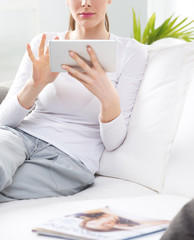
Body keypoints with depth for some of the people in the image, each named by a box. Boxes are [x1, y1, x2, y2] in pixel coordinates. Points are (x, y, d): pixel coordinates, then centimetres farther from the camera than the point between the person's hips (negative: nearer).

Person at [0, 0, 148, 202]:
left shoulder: (131, 52, 3)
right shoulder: (44, 44, 10)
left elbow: (113, 142, -2)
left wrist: (109, 98, -23)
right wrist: (35, 84, -16)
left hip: (71, 157, -2)